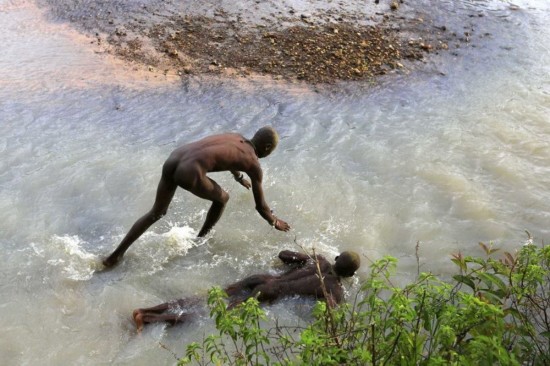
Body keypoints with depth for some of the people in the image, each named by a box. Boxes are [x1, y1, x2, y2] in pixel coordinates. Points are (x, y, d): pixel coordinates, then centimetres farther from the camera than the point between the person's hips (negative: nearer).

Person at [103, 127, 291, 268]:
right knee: (222, 198, 23)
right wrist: (274, 221, 39)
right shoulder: (254, 164, 10)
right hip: (189, 174, -7)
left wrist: (240, 179, 75)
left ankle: (116, 255, 23)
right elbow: (261, 206, 19)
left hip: (171, 160, 7)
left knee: (156, 213, 22)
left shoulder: (235, 137, 29)